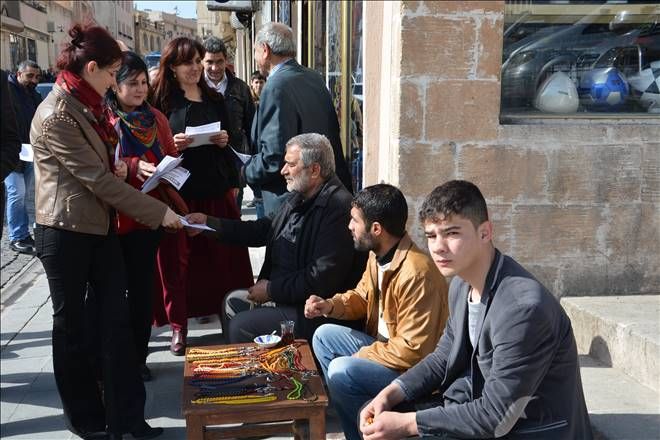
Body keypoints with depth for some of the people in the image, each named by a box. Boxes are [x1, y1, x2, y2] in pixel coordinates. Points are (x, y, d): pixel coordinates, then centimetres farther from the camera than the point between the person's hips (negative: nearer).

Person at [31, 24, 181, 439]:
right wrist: (158, 212, -19)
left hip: (101, 226, 8)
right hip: (67, 232, -8)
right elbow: (98, 180, -21)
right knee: (72, 323, 7)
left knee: (117, 318, 5)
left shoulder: (88, 105, 10)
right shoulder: (56, 115, -19)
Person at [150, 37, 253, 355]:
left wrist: (224, 141, -1)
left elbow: (228, 142, 20)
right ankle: (178, 326, 9)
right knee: (177, 259, -1)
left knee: (223, 254, 5)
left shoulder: (214, 100, 14)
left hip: (216, 189, 4)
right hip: (178, 189, -3)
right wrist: (171, 145, -18)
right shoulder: (161, 101, 0)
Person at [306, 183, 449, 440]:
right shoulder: (377, 254, -2)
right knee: (323, 337, 9)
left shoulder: (416, 274, -31)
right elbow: (362, 296, 17)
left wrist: (359, 358, -18)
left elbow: (413, 352, -29)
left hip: (415, 370, -10)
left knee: (342, 371, -25)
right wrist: (331, 306, -3)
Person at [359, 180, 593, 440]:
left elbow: (497, 416, -26)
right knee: (377, 417, 5)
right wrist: (389, 394, -4)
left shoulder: (523, 307, -29)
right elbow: (444, 357, 12)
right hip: (483, 402, 8)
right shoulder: (461, 284, 0)